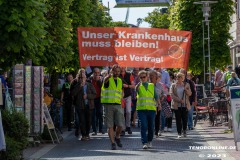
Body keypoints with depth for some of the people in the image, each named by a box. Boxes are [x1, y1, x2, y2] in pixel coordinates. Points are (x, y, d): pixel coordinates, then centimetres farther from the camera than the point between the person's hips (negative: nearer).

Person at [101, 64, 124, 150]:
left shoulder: (120, 81, 15)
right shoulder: (108, 79, -2)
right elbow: (105, 80, -29)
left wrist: (121, 97, 9)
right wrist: (110, 75, -52)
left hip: (118, 105, 4)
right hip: (108, 105, -4)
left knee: (120, 125, -4)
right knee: (110, 126, -1)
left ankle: (117, 137, 23)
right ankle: (113, 143, 4)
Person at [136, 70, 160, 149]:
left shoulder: (152, 85, 12)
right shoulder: (139, 86, 6)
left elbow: (156, 96, 13)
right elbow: (136, 89, -19)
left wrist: (159, 104, 1)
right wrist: (139, 83, -38)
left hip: (151, 108, 2)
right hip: (141, 109, -2)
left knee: (151, 127, 8)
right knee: (143, 126, -11)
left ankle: (149, 141, 26)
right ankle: (144, 143, -10)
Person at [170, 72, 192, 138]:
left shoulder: (186, 85, 9)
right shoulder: (173, 85, 4)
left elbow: (189, 94, 2)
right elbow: (172, 95, -3)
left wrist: (186, 90, -18)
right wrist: (179, 100, -12)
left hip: (185, 105, 1)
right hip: (177, 105, -1)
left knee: (185, 119, 0)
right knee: (178, 120, -2)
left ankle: (184, 131, 23)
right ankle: (179, 133, 4)